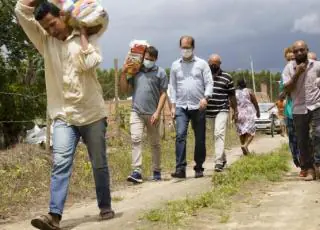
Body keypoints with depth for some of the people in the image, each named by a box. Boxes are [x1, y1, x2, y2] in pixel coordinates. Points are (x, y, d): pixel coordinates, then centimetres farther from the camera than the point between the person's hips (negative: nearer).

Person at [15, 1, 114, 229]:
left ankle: (105, 207, 26)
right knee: (61, 164, -15)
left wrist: (83, 34, -8)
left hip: (92, 114, -1)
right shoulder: (45, 41, 6)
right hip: (63, 116, 1)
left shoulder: (87, 40, 1)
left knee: (99, 164, 10)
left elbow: (90, 63, -19)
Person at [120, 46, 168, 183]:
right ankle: (137, 171, -17)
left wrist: (157, 112, -10)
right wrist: (124, 73, 0)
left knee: (155, 143, 9)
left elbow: (163, 94, -1)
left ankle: (156, 171, 21)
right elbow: (124, 89, 11)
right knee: (135, 139, -13)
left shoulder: (160, 72, 2)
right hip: (136, 112, 1)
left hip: (152, 114, -1)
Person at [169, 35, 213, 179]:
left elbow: (209, 83, 0)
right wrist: (172, 106, 4)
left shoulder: (202, 64, 6)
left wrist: (205, 97, -17)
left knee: (200, 139, 6)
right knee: (180, 135, -14)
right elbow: (173, 87, 12)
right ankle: (180, 168, -16)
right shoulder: (175, 65, 11)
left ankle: (199, 168, 17)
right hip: (181, 107, 0)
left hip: (198, 107, 0)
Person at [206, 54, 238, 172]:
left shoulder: (227, 77, 4)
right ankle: (223, 158, 28)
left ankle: (219, 162, -20)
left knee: (219, 134, -17)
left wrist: (235, 111, 9)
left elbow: (232, 95, 8)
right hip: (208, 111, 3)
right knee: (216, 135, 12)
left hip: (222, 110, -3)